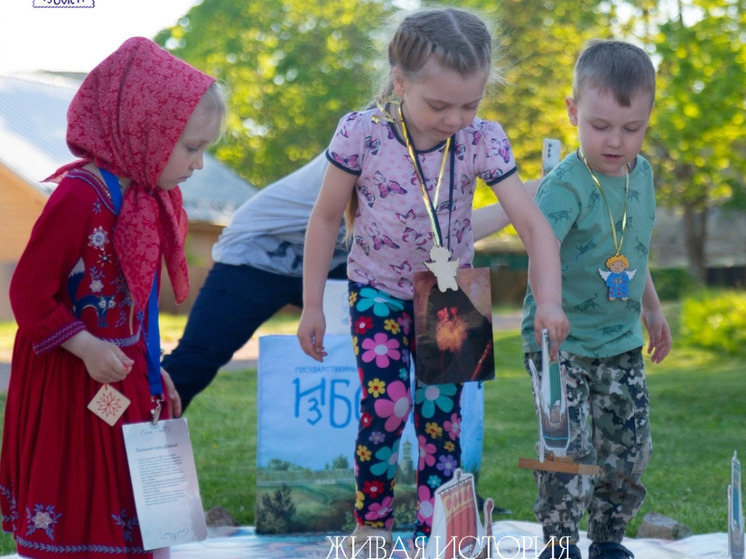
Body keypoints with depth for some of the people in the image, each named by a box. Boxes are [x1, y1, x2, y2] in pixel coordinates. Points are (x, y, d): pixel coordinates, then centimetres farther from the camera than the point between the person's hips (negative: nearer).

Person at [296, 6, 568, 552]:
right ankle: (370, 525, 5)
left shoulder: (482, 141, -18)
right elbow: (327, 217, -9)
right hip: (379, 290, -2)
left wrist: (550, 299, -34)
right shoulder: (362, 134, -21)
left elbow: (531, 221, -20)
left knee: (440, 410, 1)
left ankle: (433, 534, 12)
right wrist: (312, 305, -5)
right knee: (387, 403, -15)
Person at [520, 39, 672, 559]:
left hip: (621, 341, 7)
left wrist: (652, 307, 27)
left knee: (629, 447, 10)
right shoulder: (566, 185, -20)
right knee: (569, 446, -10)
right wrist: (546, 303, -54)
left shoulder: (642, 173, 4)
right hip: (562, 341, -6)